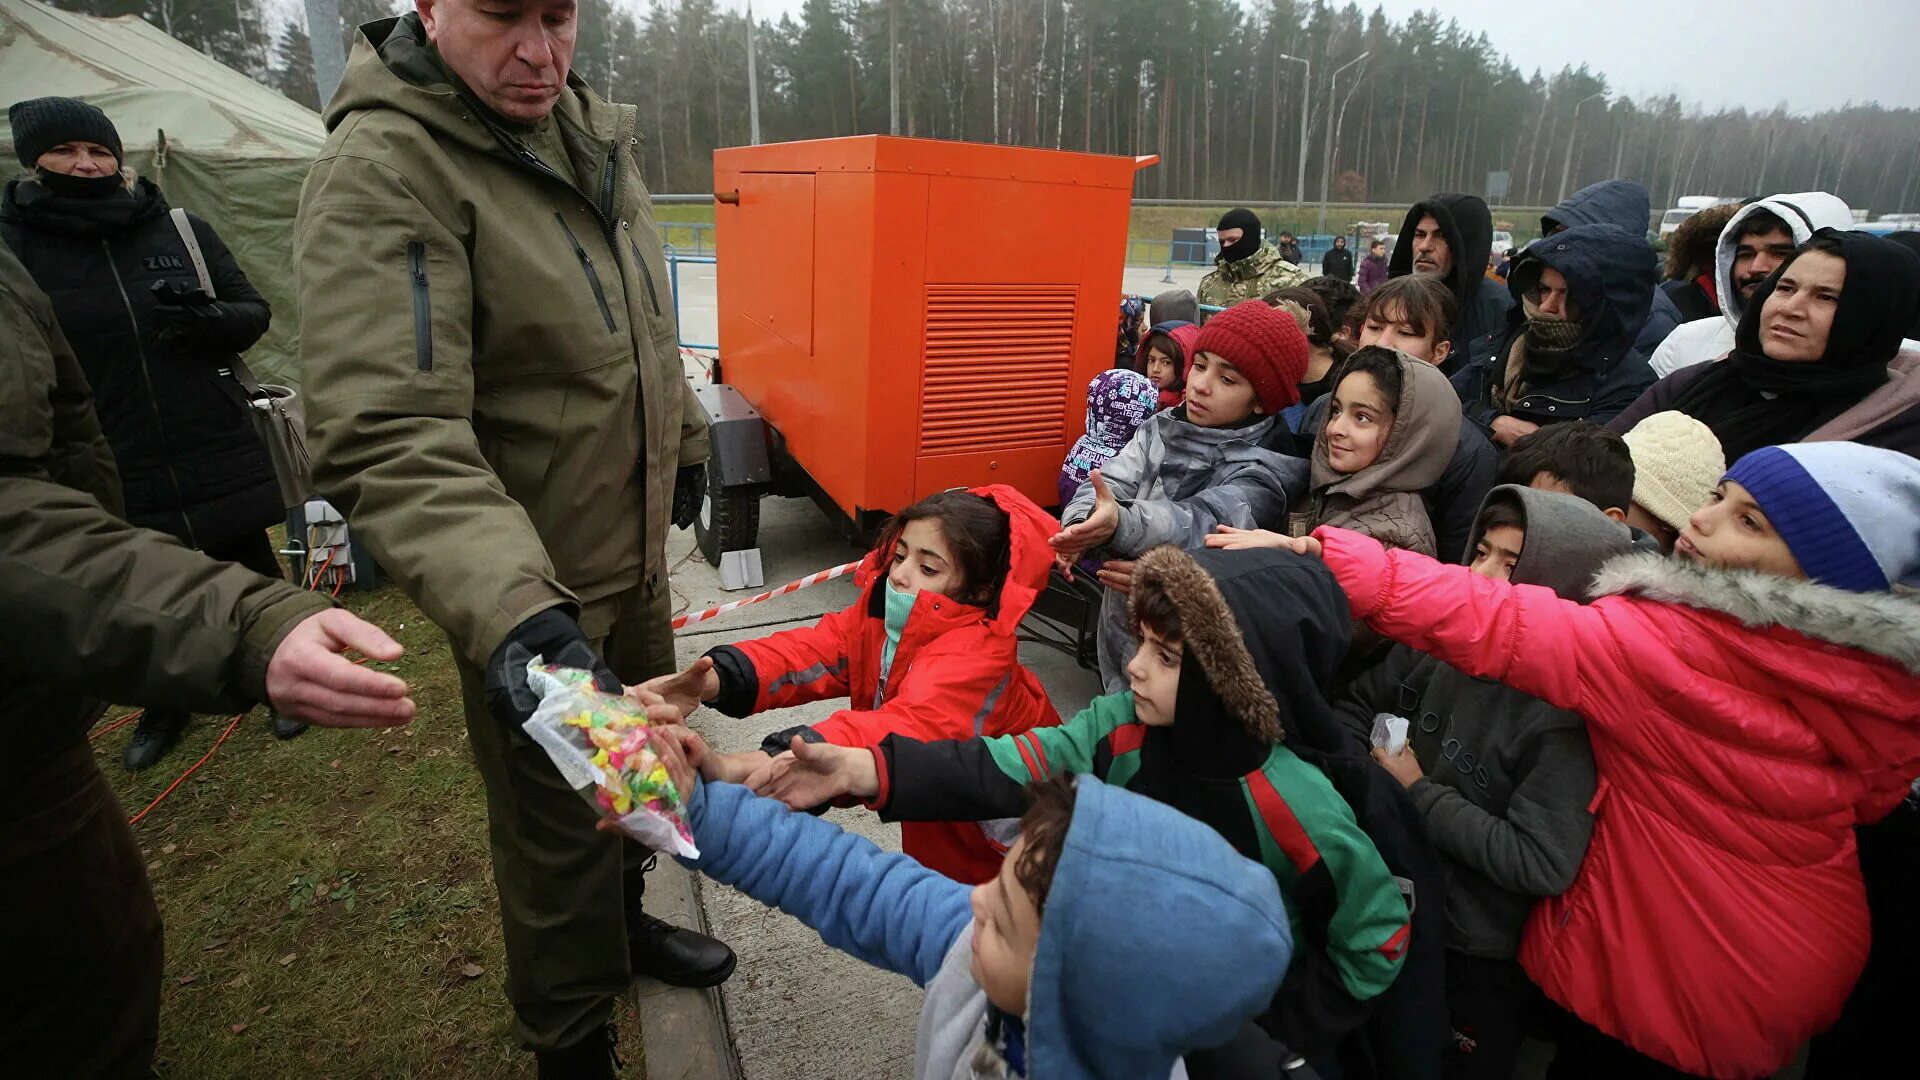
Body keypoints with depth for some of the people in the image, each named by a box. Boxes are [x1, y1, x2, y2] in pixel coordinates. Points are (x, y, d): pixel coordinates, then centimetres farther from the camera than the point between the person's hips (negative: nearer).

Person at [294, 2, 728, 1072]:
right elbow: (386, 439, -33)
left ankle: (625, 923, 54)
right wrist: (510, 604, -46)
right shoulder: (383, 172, -22)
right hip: (533, 590, -7)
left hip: (636, 550, 8)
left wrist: (683, 433, 22)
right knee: (562, 829, 10)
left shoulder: (595, 129, 3)